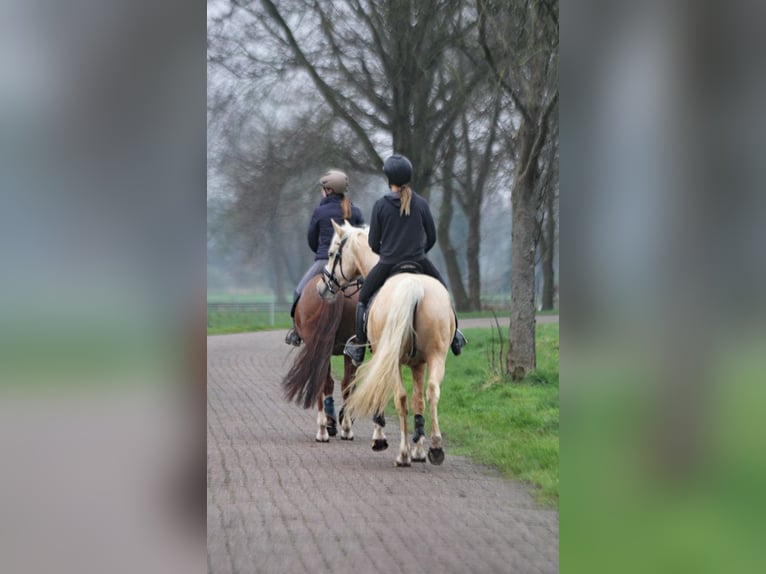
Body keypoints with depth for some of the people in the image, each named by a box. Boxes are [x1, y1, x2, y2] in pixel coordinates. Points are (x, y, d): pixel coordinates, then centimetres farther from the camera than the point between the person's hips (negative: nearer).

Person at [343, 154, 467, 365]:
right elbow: (432, 237, 1)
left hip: (387, 264, -1)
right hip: (419, 263, 1)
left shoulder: (381, 205, -9)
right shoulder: (421, 203, -5)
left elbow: (373, 243, -5)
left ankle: (359, 347, 15)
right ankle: (454, 336, 29)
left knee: (363, 299, 18)